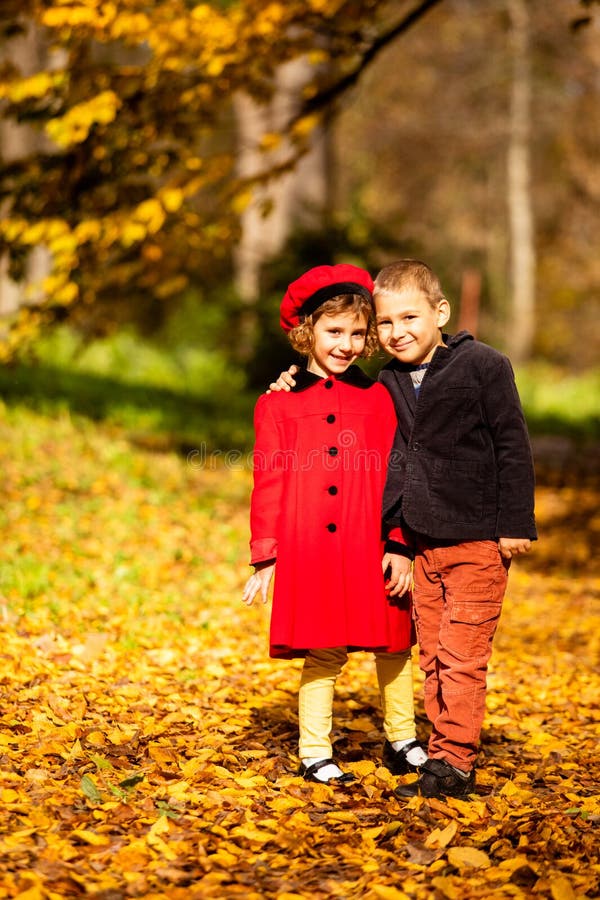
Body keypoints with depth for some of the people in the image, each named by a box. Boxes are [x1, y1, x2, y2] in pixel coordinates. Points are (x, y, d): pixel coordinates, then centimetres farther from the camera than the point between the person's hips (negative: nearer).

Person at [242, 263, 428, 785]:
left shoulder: (378, 399, 7)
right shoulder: (278, 405, 6)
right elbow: (268, 484, 4)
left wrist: (400, 545, -5)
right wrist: (265, 558, 0)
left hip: (371, 550, 1)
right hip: (307, 554, -1)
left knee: (393, 645, 7)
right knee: (322, 654, 3)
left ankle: (402, 740, 25)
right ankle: (315, 754, 15)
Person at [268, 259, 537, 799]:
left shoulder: (482, 366, -7)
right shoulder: (389, 384, 9)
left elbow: (512, 446, -7)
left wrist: (516, 523, -9)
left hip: (476, 539, -6)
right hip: (421, 542, 6)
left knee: (461, 654, -6)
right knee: (433, 655, 9)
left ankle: (453, 761, 1)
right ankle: (448, 755, 17)